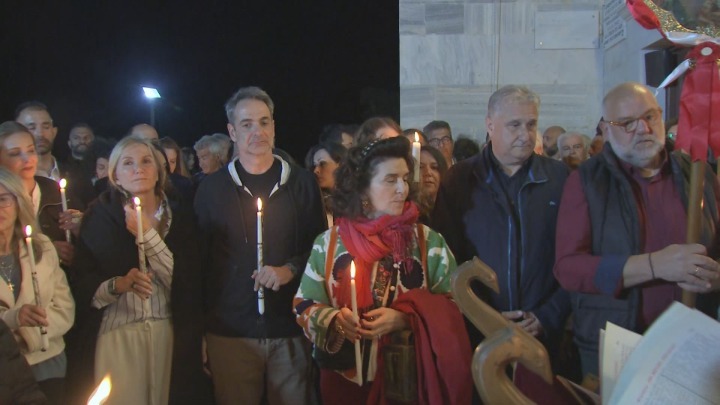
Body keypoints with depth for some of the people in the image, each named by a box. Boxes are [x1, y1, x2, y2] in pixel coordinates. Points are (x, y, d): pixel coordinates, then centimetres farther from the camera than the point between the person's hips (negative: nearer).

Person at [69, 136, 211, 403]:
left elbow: (186, 279, -8)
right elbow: (82, 284, -2)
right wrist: (118, 284, -19)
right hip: (116, 333, -1)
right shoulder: (101, 216, 1)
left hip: (169, 334, 1)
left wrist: (147, 234, -13)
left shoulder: (179, 212, 2)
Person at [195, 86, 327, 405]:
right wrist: (199, 330, 3)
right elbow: (201, 258, 6)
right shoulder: (212, 188, 5)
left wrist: (290, 269, -12)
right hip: (230, 331, 0)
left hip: (291, 329, 0)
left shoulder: (301, 183, 5)